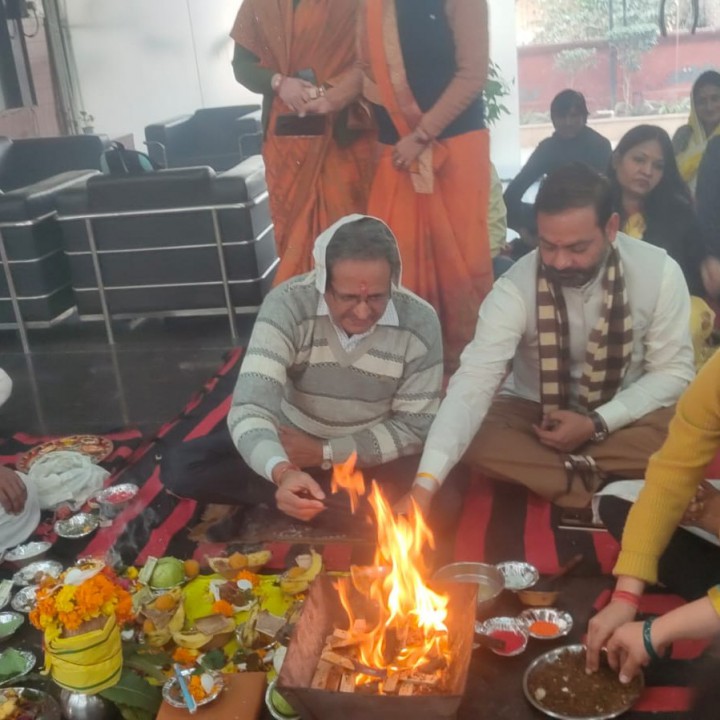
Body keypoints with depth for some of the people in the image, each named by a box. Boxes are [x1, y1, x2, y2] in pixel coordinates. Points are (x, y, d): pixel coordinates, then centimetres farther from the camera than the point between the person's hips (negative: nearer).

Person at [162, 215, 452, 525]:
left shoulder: (420, 322, -21)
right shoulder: (287, 304, -26)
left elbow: (416, 427, -14)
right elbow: (250, 408, -34)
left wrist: (324, 452, -20)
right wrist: (282, 472, -55)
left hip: (371, 456, 0)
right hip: (291, 440, 1)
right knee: (180, 468, -18)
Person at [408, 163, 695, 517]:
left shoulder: (659, 272, -19)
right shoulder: (515, 288, -24)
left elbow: (673, 371, -9)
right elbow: (474, 380, -32)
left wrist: (597, 423, -24)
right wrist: (427, 481, -45)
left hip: (624, 414, 1)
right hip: (534, 412, 0)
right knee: (475, 438, -30)